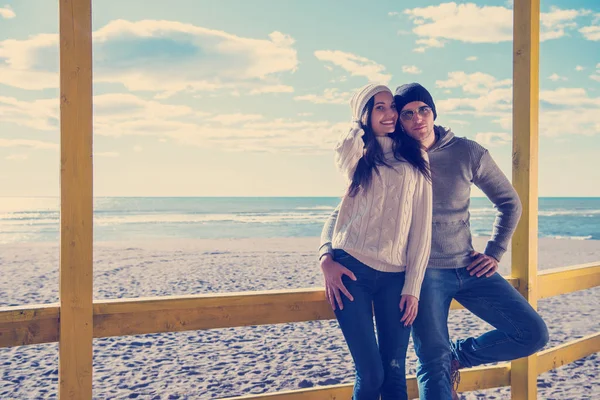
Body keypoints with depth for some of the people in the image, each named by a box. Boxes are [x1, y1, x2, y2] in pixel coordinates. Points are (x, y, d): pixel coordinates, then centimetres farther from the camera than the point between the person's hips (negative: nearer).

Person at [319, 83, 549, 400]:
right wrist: (327, 257, -22)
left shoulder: (467, 153, 0)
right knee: (433, 363, -6)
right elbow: (343, 213, -4)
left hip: (468, 268, 3)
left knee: (533, 333, -3)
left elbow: (508, 201, 12)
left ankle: (458, 355, 16)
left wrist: (494, 252, 3)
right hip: (423, 273, -3)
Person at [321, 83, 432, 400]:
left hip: (395, 276, 1)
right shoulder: (354, 155, 11)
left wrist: (413, 287, 1)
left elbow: (422, 227, 5)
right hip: (351, 269, -1)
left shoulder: (415, 160, 10)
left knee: (394, 373, -1)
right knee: (370, 374, -3)